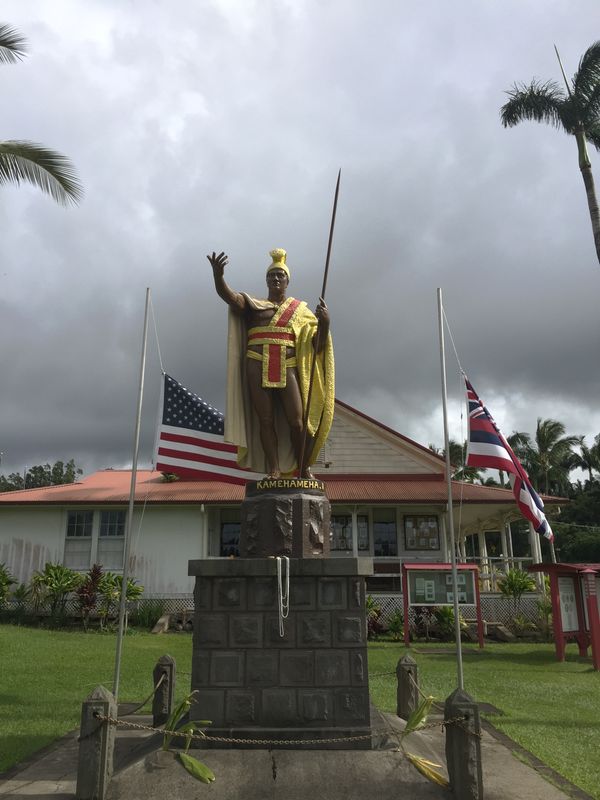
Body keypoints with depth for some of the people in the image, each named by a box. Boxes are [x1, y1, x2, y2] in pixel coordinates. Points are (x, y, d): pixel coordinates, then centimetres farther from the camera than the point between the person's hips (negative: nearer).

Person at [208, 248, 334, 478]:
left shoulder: (299, 310, 16)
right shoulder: (253, 304, 15)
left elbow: (317, 344, 9)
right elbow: (229, 296, -5)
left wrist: (324, 322, -10)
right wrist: (218, 276, -26)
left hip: (287, 369, 0)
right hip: (257, 368, 0)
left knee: (296, 421, -7)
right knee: (265, 420, -3)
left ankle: (304, 468, 8)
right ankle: (274, 472, 0)